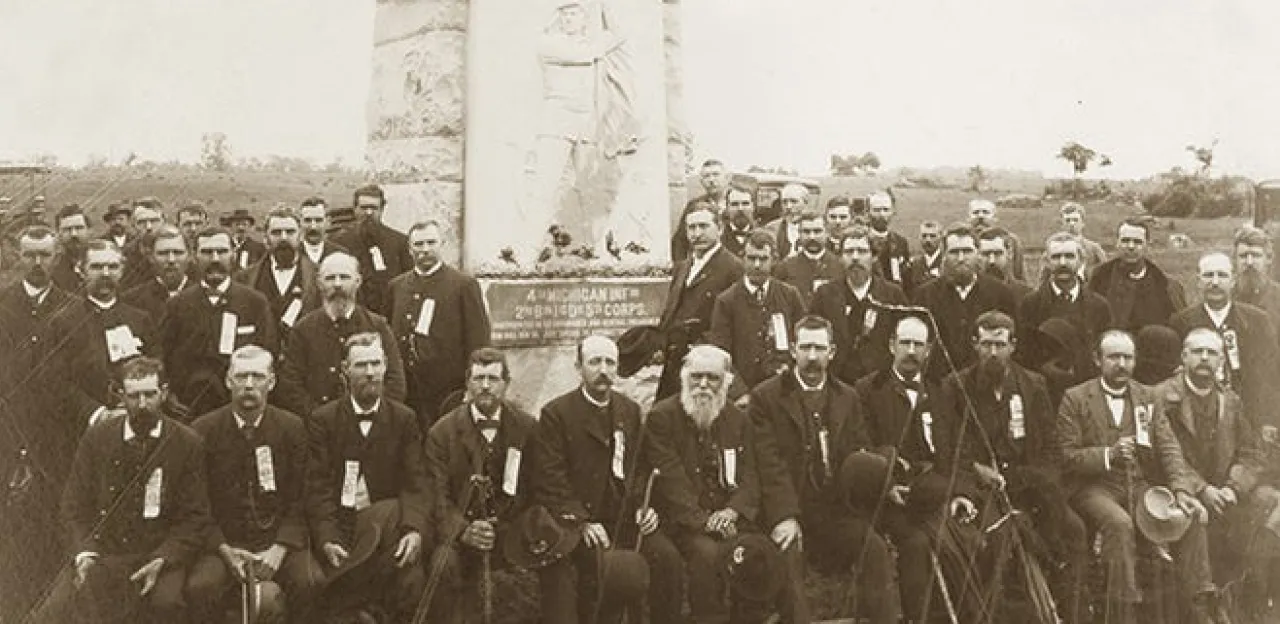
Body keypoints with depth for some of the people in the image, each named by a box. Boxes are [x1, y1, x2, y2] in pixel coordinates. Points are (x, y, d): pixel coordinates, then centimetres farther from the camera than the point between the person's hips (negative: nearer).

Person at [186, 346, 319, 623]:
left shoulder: (292, 428, 1)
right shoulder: (203, 430, 0)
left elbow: (299, 500, 1)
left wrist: (279, 549, -12)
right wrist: (223, 549, -12)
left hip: (280, 539, 1)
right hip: (223, 541, 0)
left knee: (311, 583, -26)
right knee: (198, 587, -30)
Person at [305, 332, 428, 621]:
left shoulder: (404, 419, 8)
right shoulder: (322, 420, 5)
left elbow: (416, 484, -1)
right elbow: (318, 487, -3)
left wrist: (415, 529, -20)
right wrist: (327, 539, -19)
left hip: (388, 522, 1)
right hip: (338, 525, -1)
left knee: (411, 581, -29)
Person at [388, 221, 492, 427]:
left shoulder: (464, 285, -2)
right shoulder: (396, 286, 13)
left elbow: (478, 342, -4)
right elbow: (390, 337, 14)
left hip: (450, 392, -4)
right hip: (407, 393, 4)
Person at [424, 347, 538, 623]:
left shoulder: (528, 428, 2)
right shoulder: (442, 432, 0)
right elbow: (438, 495, -4)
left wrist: (500, 529, -13)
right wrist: (463, 530, -23)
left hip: (510, 527, 2)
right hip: (459, 530, -1)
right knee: (445, 564, -31)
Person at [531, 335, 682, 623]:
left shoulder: (630, 410, 15)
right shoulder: (556, 413, -2)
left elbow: (640, 466, 16)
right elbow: (550, 477, -8)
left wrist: (643, 506, -2)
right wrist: (581, 522, -17)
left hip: (624, 518, 4)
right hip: (573, 520, -4)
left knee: (667, 556, -19)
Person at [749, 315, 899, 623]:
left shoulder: (847, 398, 16)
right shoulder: (766, 396, 1)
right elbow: (769, 462, -9)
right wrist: (784, 516, -20)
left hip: (835, 507, 3)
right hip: (787, 508, -3)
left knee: (876, 548, -21)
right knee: (787, 553, -31)